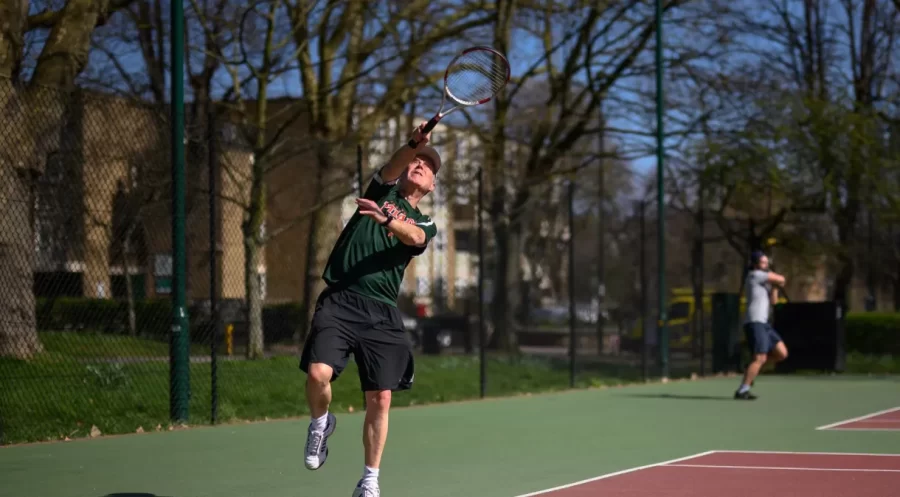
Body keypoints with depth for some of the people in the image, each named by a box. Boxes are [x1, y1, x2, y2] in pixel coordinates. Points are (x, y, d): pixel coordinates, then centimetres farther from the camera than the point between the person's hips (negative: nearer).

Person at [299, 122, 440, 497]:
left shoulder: (424, 225, 16)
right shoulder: (383, 190, 16)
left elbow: (412, 237, -10)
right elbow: (392, 167, -8)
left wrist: (386, 219, -31)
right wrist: (413, 144, -28)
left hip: (382, 312, 2)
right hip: (340, 300, -2)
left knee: (380, 399, -2)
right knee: (318, 373, -22)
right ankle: (321, 424, 11)